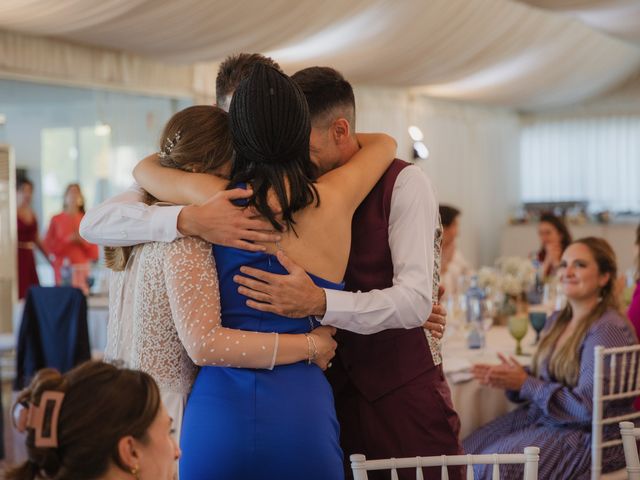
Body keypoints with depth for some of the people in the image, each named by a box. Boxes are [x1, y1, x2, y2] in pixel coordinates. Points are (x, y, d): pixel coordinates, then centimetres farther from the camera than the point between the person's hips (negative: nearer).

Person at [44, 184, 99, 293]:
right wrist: (68, 240, -10)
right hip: (62, 267, 0)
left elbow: (94, 250, 7)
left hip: (81, 268, 0)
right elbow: (48, 245, 1)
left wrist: (83, 240, -11)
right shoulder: (56, 219, 7)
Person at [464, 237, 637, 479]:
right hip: (542, 417, 8)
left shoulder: (610, 330, -18)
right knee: (469, 448, -8)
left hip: (591, 435, -8)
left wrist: (525, 384, -17)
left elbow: (586, 407, -22)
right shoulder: (557, 321, 9)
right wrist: (509, 379, -4)